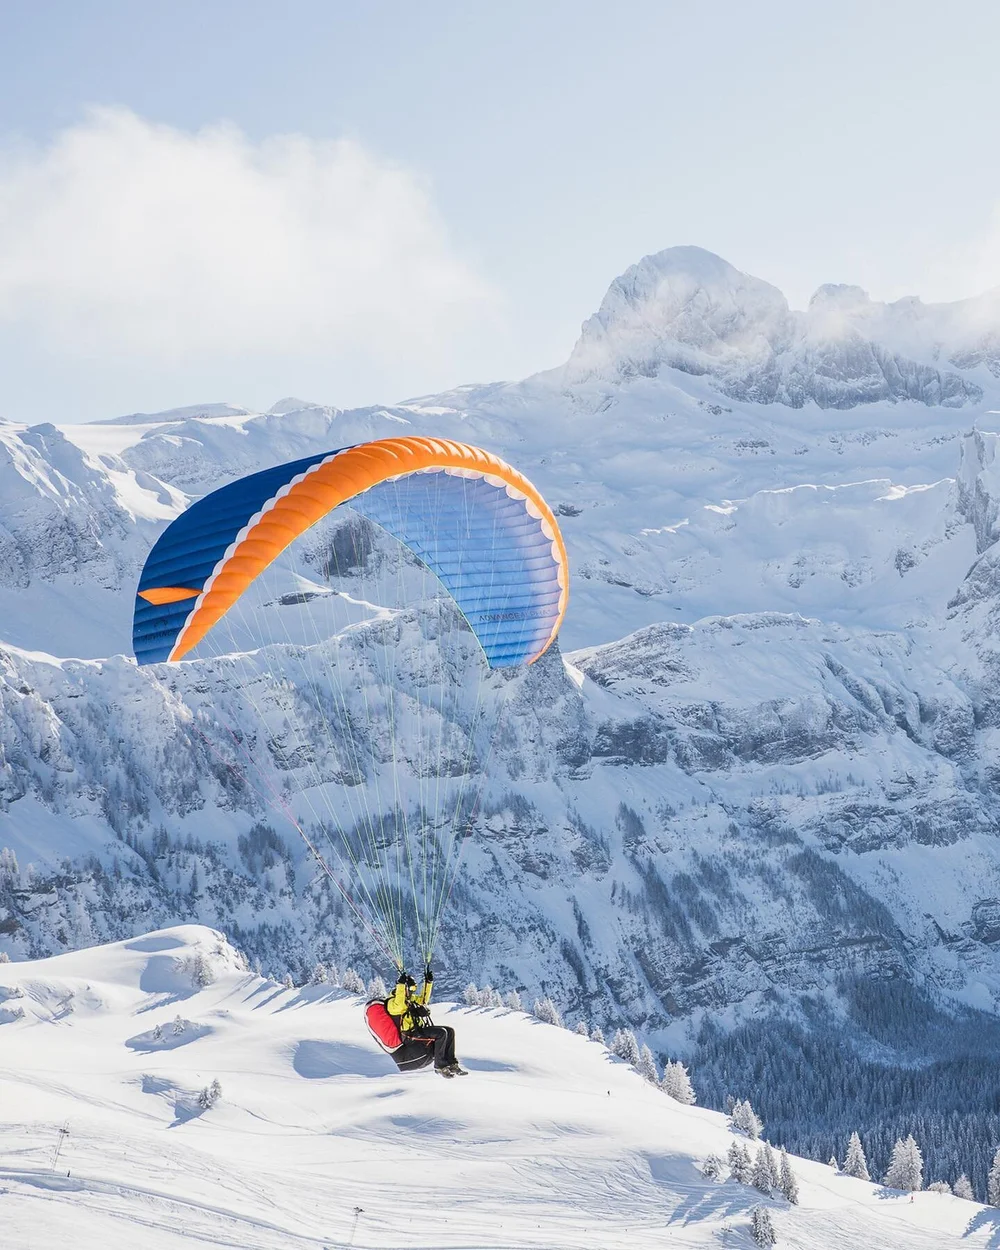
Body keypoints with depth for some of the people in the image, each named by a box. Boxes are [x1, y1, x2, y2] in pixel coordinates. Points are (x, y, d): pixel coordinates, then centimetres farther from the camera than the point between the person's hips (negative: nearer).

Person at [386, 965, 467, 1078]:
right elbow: (398, 1006, -32)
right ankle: (440, 1066, -20)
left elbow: (423, 1000, 30)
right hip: (410, 1036, -10)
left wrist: (428, 982, 22)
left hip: (420, 1030, 10)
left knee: (449, 1031, 0)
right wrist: (401, 984, -34)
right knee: (441, 1033, -26)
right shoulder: (392, 1002, -10)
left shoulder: (410, 999, 18)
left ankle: (451, 1064, 2)